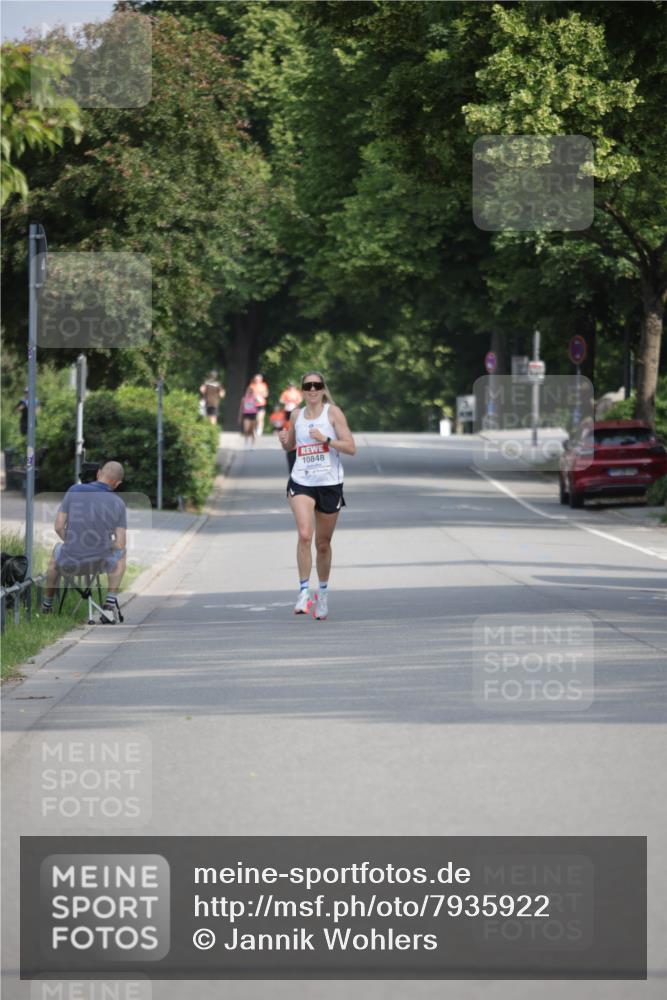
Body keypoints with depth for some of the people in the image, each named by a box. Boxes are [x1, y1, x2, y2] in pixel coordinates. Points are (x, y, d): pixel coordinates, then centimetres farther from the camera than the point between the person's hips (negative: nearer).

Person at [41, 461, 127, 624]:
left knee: (58, 549, 38)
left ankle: (47, 604, 50)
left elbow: (58, 527, -2)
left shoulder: (74, 491, -5)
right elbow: (120, 545, -4)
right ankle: (110, 604, 19)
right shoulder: (118, 504, -3)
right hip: (100, 565, -1)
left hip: (69, 564, 1)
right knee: (119, 556, 34)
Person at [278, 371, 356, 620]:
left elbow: (351, 448, -8)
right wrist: (283, 440, 2)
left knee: (323, 543, 9)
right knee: (304, 535, -21)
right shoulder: (296, 415, 8)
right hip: (301, 483, 1)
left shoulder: (333, 412, -3)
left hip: (329, 484, -1)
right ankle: (304, 592, -16)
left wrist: (325, 439, -20)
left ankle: (323, 591, 30)